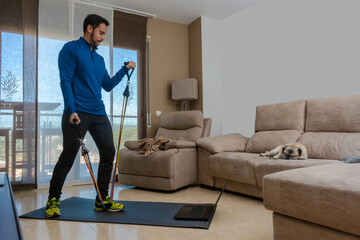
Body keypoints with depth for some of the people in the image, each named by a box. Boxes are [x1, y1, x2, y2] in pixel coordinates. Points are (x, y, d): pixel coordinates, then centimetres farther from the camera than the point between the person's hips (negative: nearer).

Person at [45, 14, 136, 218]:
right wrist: (71, 110, -18)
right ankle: (53, 200, 16)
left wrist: (125, 69, 14)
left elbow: (108, 85, 21)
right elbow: (65, 81, -8)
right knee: (68, 157, -2)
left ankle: (102, 199, 14)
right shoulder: (71, 49, 1)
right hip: (77, 113, -6)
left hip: (99, 114, 7)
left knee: (109, 153, 2)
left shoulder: (99, 59, 21)